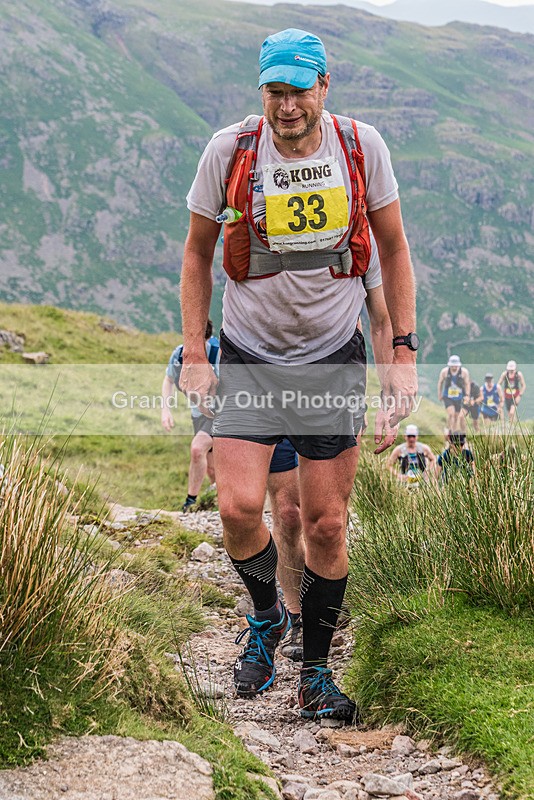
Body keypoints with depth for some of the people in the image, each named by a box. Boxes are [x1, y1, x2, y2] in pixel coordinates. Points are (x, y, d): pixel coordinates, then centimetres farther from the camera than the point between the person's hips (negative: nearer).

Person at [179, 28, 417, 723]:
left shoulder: (361, 147, -7)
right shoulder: (229, 151, -9)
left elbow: (393, 248, 4)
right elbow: (197, 252, 3)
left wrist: (404, 353, -1)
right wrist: (194, 355, -2)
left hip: (333, 355, 1)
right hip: (250, 355, 0)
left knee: (327, 524, 1)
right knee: (239, 508, -16)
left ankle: (316, 671, 18)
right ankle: (265, 618, 15)